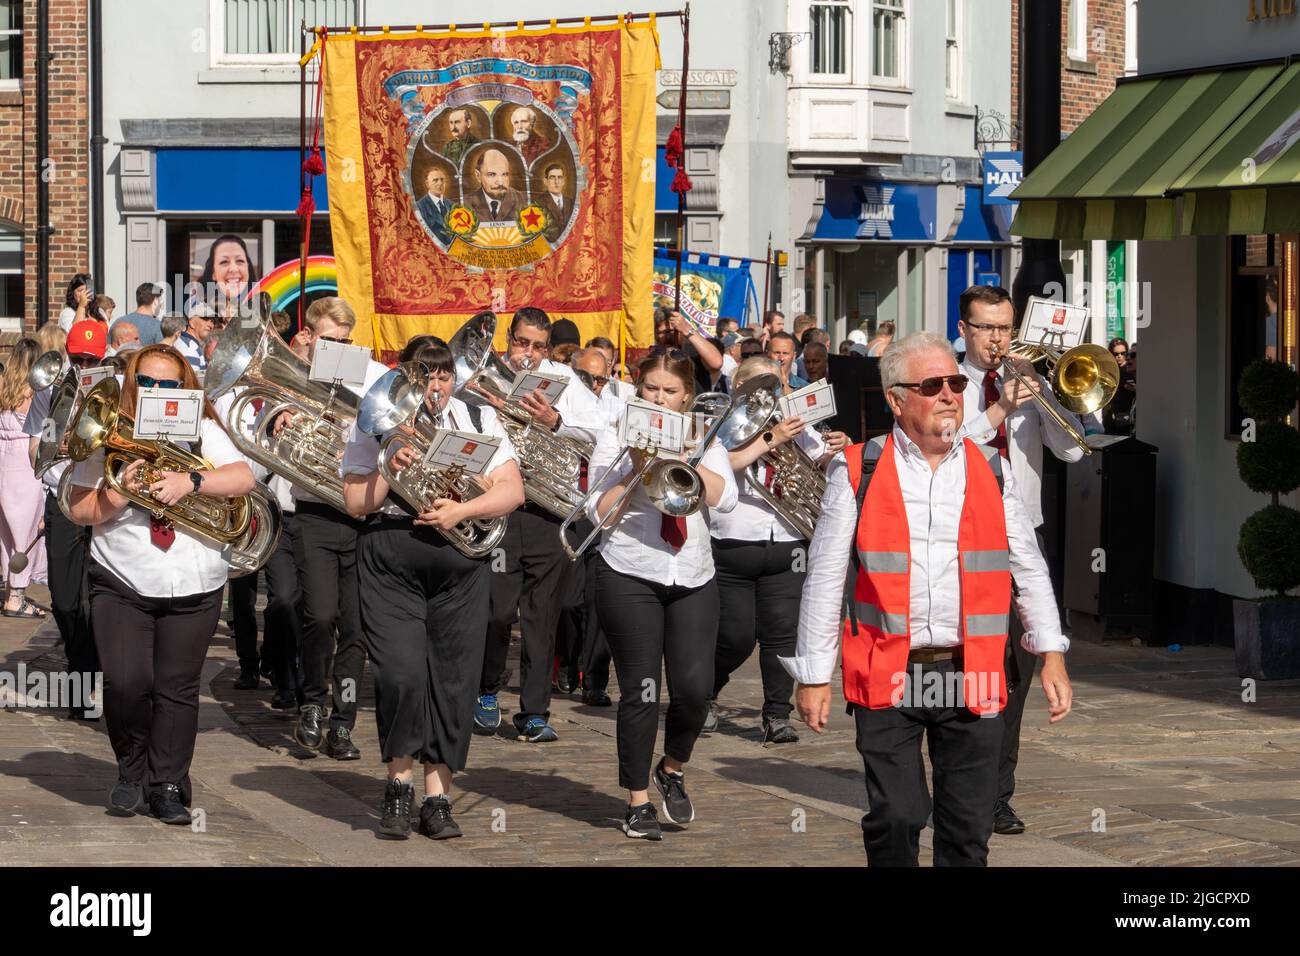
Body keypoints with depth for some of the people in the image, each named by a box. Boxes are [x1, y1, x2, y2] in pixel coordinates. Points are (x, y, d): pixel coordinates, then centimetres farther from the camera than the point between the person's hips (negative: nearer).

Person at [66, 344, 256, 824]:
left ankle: (168, 786, 13)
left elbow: (242, 478, -8)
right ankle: (132, 774, 11)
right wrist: (119, 493, -17)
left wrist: (190, 481, -21)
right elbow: (80, 511, 1)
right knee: (126, 682, -12)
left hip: (192, 588, 1)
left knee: (177, 689, 1)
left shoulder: (202, 431, 6)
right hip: (120, 583, -1)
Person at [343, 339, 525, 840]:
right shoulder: (375, 426, 4)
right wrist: (390, 467, -16)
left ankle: (437, 799, 9)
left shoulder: (479, 422, 8)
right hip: (391, 564, -2)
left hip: (460, 563, 2)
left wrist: (461, 511, -13)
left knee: (453, 680, 0)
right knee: (401, 675, -14)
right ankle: (399, 784, 6)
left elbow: (512, 492, 2)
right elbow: (356, 504, 0)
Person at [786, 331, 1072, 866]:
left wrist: (1051, 655, 6)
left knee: (969, 827, 4)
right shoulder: (857, 473, 1)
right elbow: (824, 578, 3)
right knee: (894, 820, -4)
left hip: (970, 677, 2)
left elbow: (1029, 569, 14)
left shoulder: (991, 473, 10)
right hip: (887, 675, -2)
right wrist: (813, 674, 1)